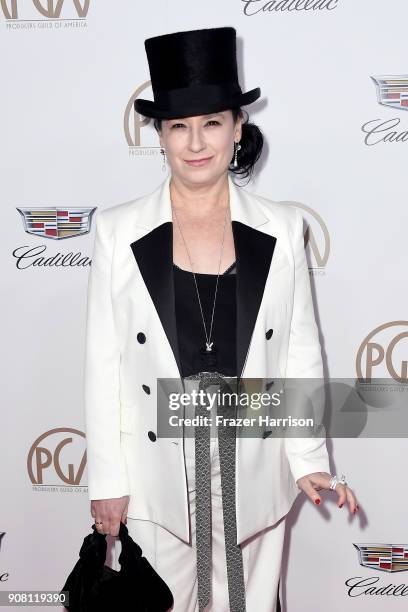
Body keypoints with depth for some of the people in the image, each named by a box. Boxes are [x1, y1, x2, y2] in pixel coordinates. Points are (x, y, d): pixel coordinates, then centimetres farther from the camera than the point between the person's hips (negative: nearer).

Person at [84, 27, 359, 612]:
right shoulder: (119, 230, -5)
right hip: (157, 471, 0)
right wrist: (107, 478, -2)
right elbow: (103, 363, -3)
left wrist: (309, 460, -2)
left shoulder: (282, 229, -3)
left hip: (254, 470, 1)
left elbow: (301, 352, 1)